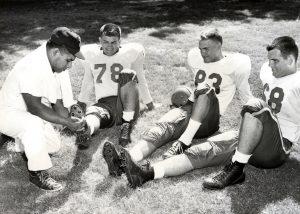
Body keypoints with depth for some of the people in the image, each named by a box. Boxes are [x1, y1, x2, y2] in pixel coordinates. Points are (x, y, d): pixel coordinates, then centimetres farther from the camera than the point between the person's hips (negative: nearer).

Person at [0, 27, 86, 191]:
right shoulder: (32, 66, -32)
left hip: (30, 116, 9)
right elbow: (34, 107, -34)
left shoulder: (55, 66, -3)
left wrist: (74, 125, -10)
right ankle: (37, 173, -21)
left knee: (53, 146, 7)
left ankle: (21, 140, 32)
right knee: (33, 124, -38)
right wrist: (67, 122, -32)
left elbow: (57, 103, 1)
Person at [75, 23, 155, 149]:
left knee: (128, 74, -29)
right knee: (91, 113, -34)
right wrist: (79, 107, 28)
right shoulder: (91, 54, 12)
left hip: (126, 105, -1)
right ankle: (87, 131, -68)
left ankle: (127, 124, -37)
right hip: (103, 104, 1)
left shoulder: (131, 52, 6)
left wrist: (150, 105, 21)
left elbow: (141, 81, 16)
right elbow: (87, 83, 24)